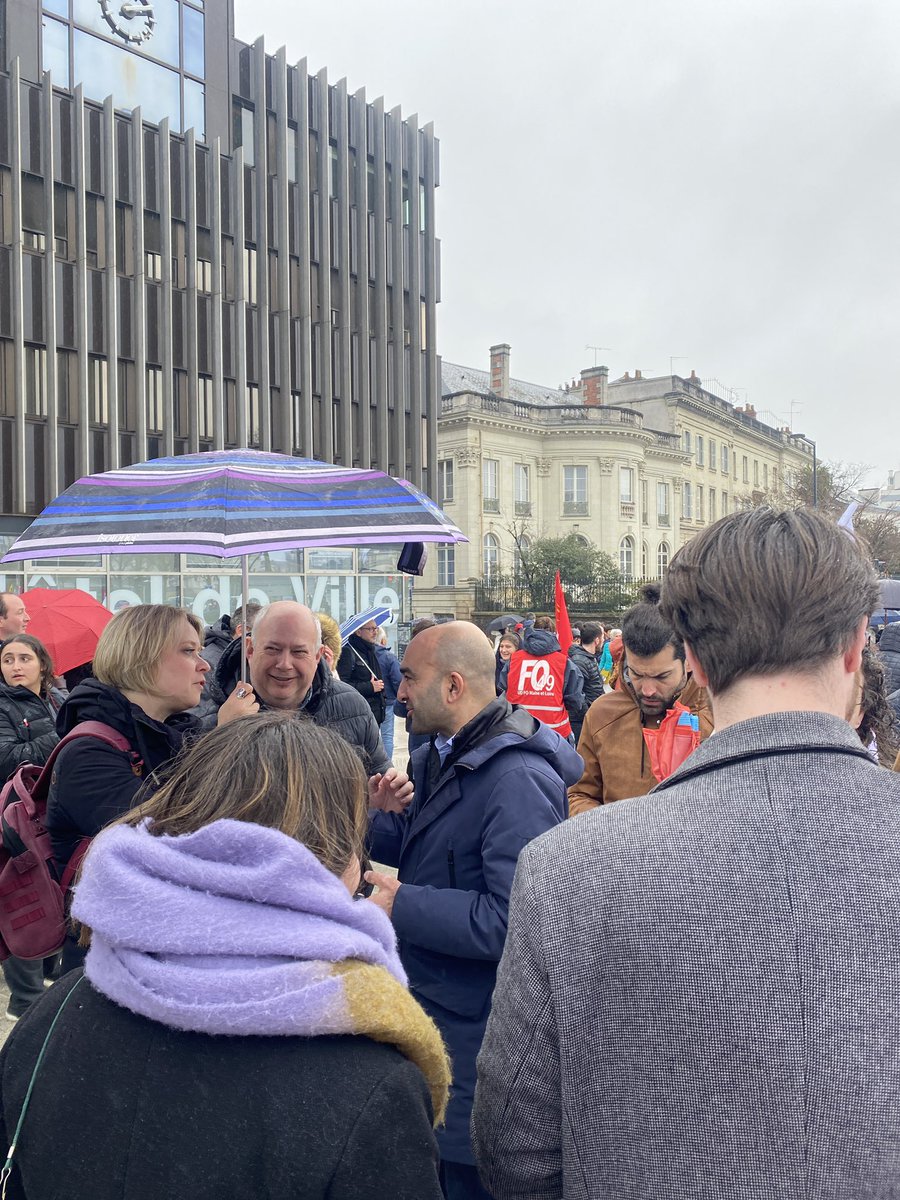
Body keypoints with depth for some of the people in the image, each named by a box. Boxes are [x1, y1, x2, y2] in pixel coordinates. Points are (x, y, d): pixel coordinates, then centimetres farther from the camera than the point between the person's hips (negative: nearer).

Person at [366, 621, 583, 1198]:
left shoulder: (517, 780, -26)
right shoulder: (442, 755, 7)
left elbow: (512, 920, -31)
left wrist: (401, 905, -25)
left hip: (477, 1038, -9)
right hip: (430, 1010, 9)